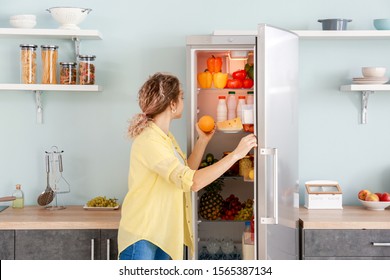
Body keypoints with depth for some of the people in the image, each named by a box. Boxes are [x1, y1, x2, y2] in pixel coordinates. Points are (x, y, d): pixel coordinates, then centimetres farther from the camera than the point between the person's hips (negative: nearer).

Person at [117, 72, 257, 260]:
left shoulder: (165, 137, 9)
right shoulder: (148, 141, -23)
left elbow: (185, 172, 14)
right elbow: (192, 182, -29)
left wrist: (203, 141, 12)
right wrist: (236, 154, -26)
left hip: (164, 234, 9)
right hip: (141, 236, -9)